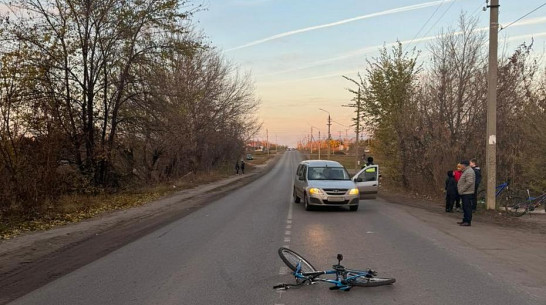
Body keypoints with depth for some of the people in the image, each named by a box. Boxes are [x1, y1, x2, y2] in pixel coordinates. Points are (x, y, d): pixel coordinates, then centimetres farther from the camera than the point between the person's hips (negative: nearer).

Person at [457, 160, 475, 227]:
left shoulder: (469, 171, -15)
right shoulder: (466, 171, 19)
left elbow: (469, 182, -25)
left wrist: (462, 190, -21)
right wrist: (460, 190, 17)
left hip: (467, 193, -11)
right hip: (464, 193, 11)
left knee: (467, 207, -8)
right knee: (465, 207, 15)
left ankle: (468, 222, -7)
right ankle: (465, 220, 21)